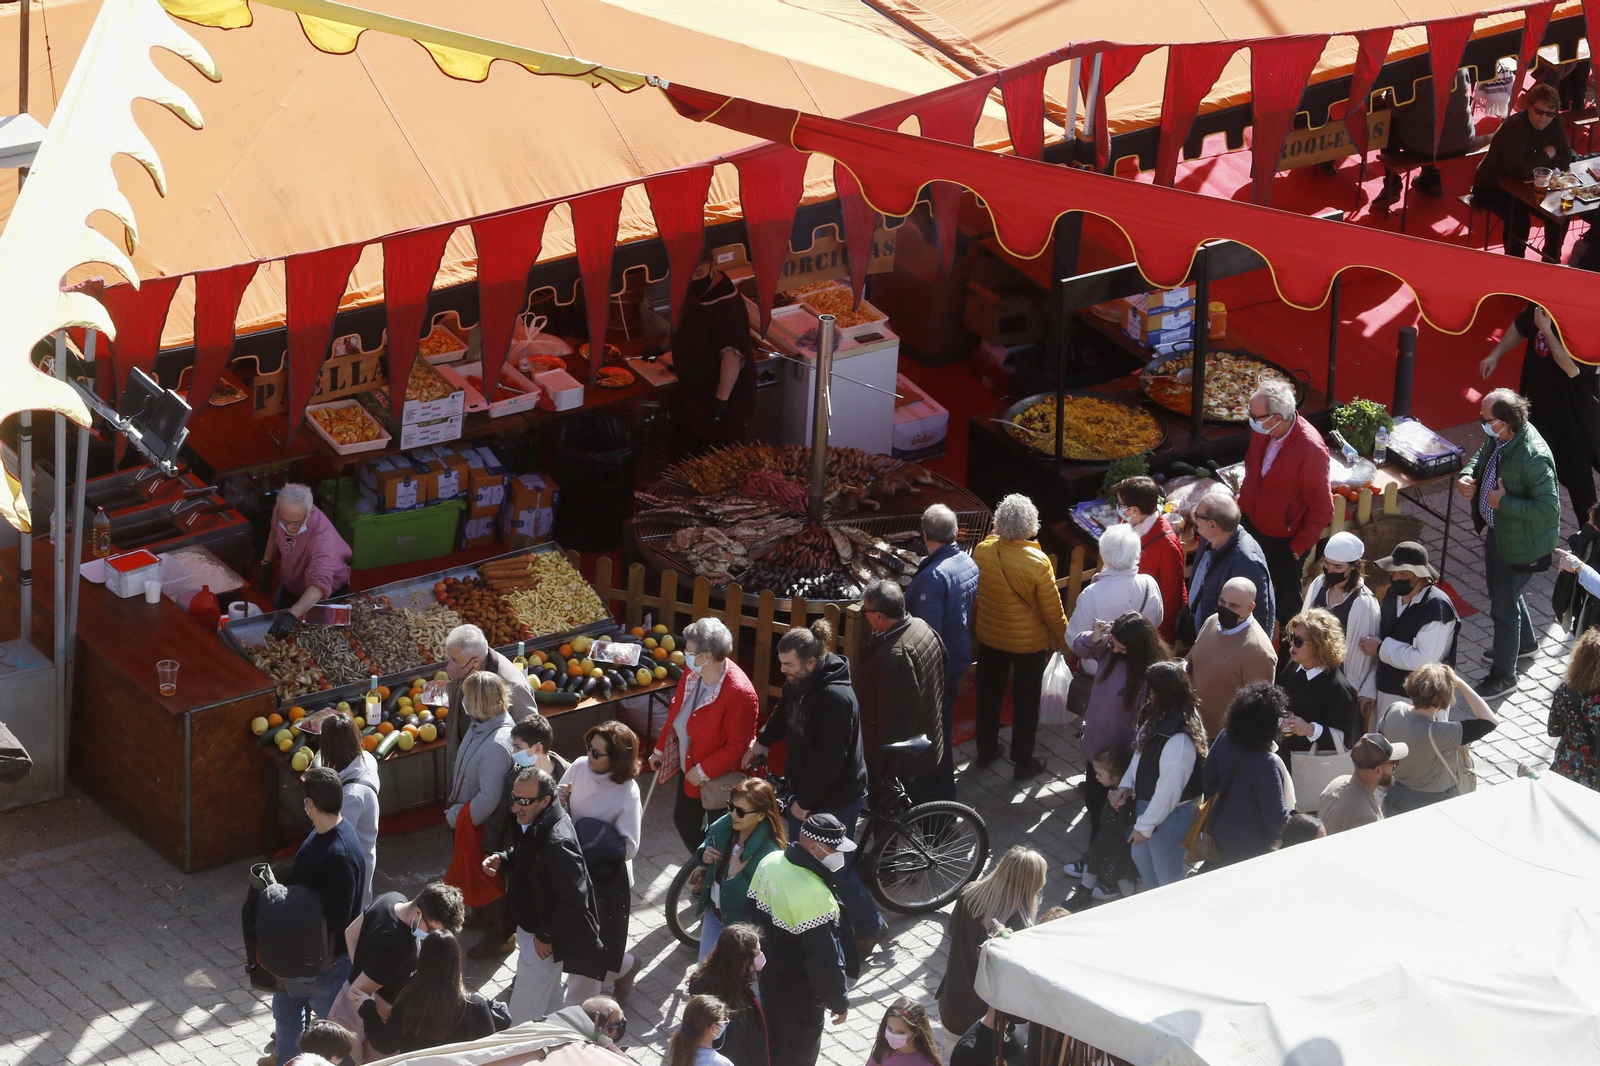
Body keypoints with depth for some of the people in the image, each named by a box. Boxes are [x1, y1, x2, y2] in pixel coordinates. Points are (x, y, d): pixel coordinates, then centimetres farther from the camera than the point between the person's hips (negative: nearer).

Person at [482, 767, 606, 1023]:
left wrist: (545, 935, -22)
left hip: (543, 941, -10)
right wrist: (502, 860, -2)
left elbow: (574, 901, -32)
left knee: (524, 1015, 0)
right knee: (549, 1002, 28)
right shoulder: (537, 822, -4)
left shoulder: (557, 844, -35)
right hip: (532, 927, 10)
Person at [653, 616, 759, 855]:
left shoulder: (739, 693, -32)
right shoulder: (692, 672, -9)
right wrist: (660, 749, 15)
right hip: (688, 767, 8)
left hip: (718, 780, -8)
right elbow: (676, 711, 8)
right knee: (683, 821, 23)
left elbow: (738, 745, -27)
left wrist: (703, 772, -23)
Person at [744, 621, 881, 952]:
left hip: (836, 798, -9)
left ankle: (870, 925, 28)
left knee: (836, 869, 5)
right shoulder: (797, 682, -4)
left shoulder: (835, 697, -32)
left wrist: (804, 801, -19)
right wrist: (763, 741, 7)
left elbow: (829, 759, -29)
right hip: (804, 790, 9)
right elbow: (784, 714, 20)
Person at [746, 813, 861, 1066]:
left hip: (768, 972, 8)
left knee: (772, 1043, 27)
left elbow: (754, 912, 7)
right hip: (799, 989, -8)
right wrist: (839, 1001, -16)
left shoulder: (770, 862, -9)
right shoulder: (813, 893, -35)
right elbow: (824, 957, -28)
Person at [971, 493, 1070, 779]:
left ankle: (986, 750, 39)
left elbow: (973, 594, 1)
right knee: (1026, 702, 14)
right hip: (1030, 643, -4)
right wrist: (1063, 637, 0)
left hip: (990, 637, 4)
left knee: (989, 696, 22)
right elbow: (1053, 611, -17)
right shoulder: (1038, 563, -27)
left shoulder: (982, 551, -16)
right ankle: (1022, 762, 25)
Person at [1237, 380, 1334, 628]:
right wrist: (1244, 502, 12)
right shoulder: (1260, 430, -15)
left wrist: (1299, 547, -14)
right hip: (1251, 524, 6)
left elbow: (1322, 509, -22)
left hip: (1284, 541, -6)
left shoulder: (1312, 451, -33)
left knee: (1286, 603, 17)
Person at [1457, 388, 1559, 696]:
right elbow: (1482, 456, 10)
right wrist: (1467, 476, -10)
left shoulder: (1534, 457, -36)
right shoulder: (1499, 437, -11)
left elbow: (1548, 507, -32)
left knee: (1503, 607, 6)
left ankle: (1504, 674, 26)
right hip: (1497, 530, 9)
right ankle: (1526, 641, 56)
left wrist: (1503, 503, -29)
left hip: (1520, 542, -9)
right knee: (1500, 590, 29)